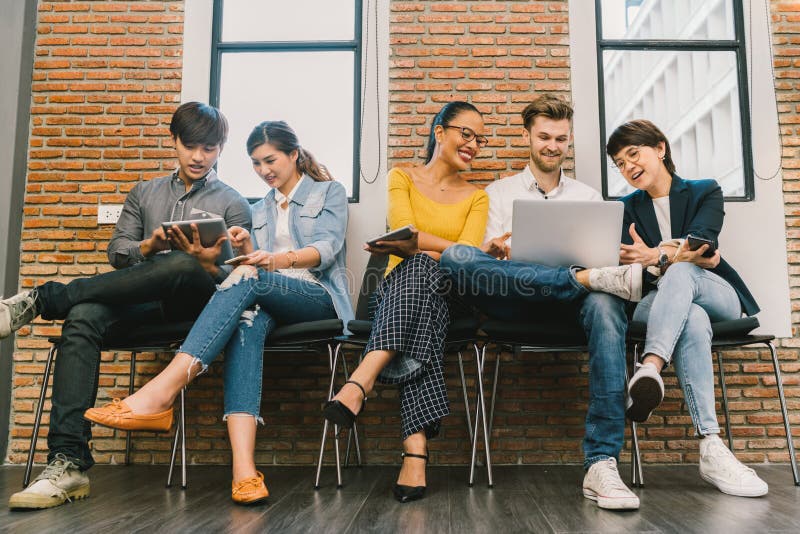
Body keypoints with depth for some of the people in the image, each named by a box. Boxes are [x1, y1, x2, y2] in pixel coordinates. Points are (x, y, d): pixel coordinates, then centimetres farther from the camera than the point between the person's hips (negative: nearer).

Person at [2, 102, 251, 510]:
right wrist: (147, 247, -9)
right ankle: (67, 462, -37)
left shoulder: (233, 205, 13)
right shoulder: (144, 193, 24)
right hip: (143, 303, 3)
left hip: (197, 303, -2)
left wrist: (208, 265, -19)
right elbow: (116, 253, 14)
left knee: (183, 266, -38)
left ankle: (41, 300, -26)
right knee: (83, 316, -31)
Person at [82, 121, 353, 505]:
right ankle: (243, 468, -53)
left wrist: (279, 260, -25)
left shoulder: (330, 192, 12)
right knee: (248, 321, -36)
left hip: (318, 297, -3)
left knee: (247, 278, -34)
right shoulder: (258, 210, 28)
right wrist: (247, 250, -3)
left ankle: (162, 391, -47)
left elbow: (326, 248, -6)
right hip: (268, 300, 3)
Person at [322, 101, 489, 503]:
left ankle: (360, 381, -54)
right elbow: (406, 232, -7)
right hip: (396, 289, -1)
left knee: (420, 268, -36)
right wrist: (465, 250, -16)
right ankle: (416, 451, -52)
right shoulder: (402, 177, 14)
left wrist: (416, 248, -19)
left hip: (442, 293, 1)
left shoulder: (476, 198, 18)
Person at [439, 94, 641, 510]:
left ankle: (601, 464, -40)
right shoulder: (499, 192, 20)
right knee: (455, 257, -29)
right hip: (513, 302, 0)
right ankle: (589, 278, -34)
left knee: (605, 305, -37)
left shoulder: (588, 197, 23)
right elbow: (487, 259, 10)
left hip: (569, 302, 1)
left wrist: (611, 260, -11)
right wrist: (492, 252, -16)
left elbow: (602, 256, 14)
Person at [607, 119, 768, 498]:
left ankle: (651, 368, -56)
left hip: (718, 298, 0)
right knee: (692, 320, -38)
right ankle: (711, 450, -49)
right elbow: (629, 263, -1)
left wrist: (659, 257, -34)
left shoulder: (706, 192, 10)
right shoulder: (627, 207, 15)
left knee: (680, 273, -37)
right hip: (654, 302, 0)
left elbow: (700, 239, -12)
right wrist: (683, 255, -18)